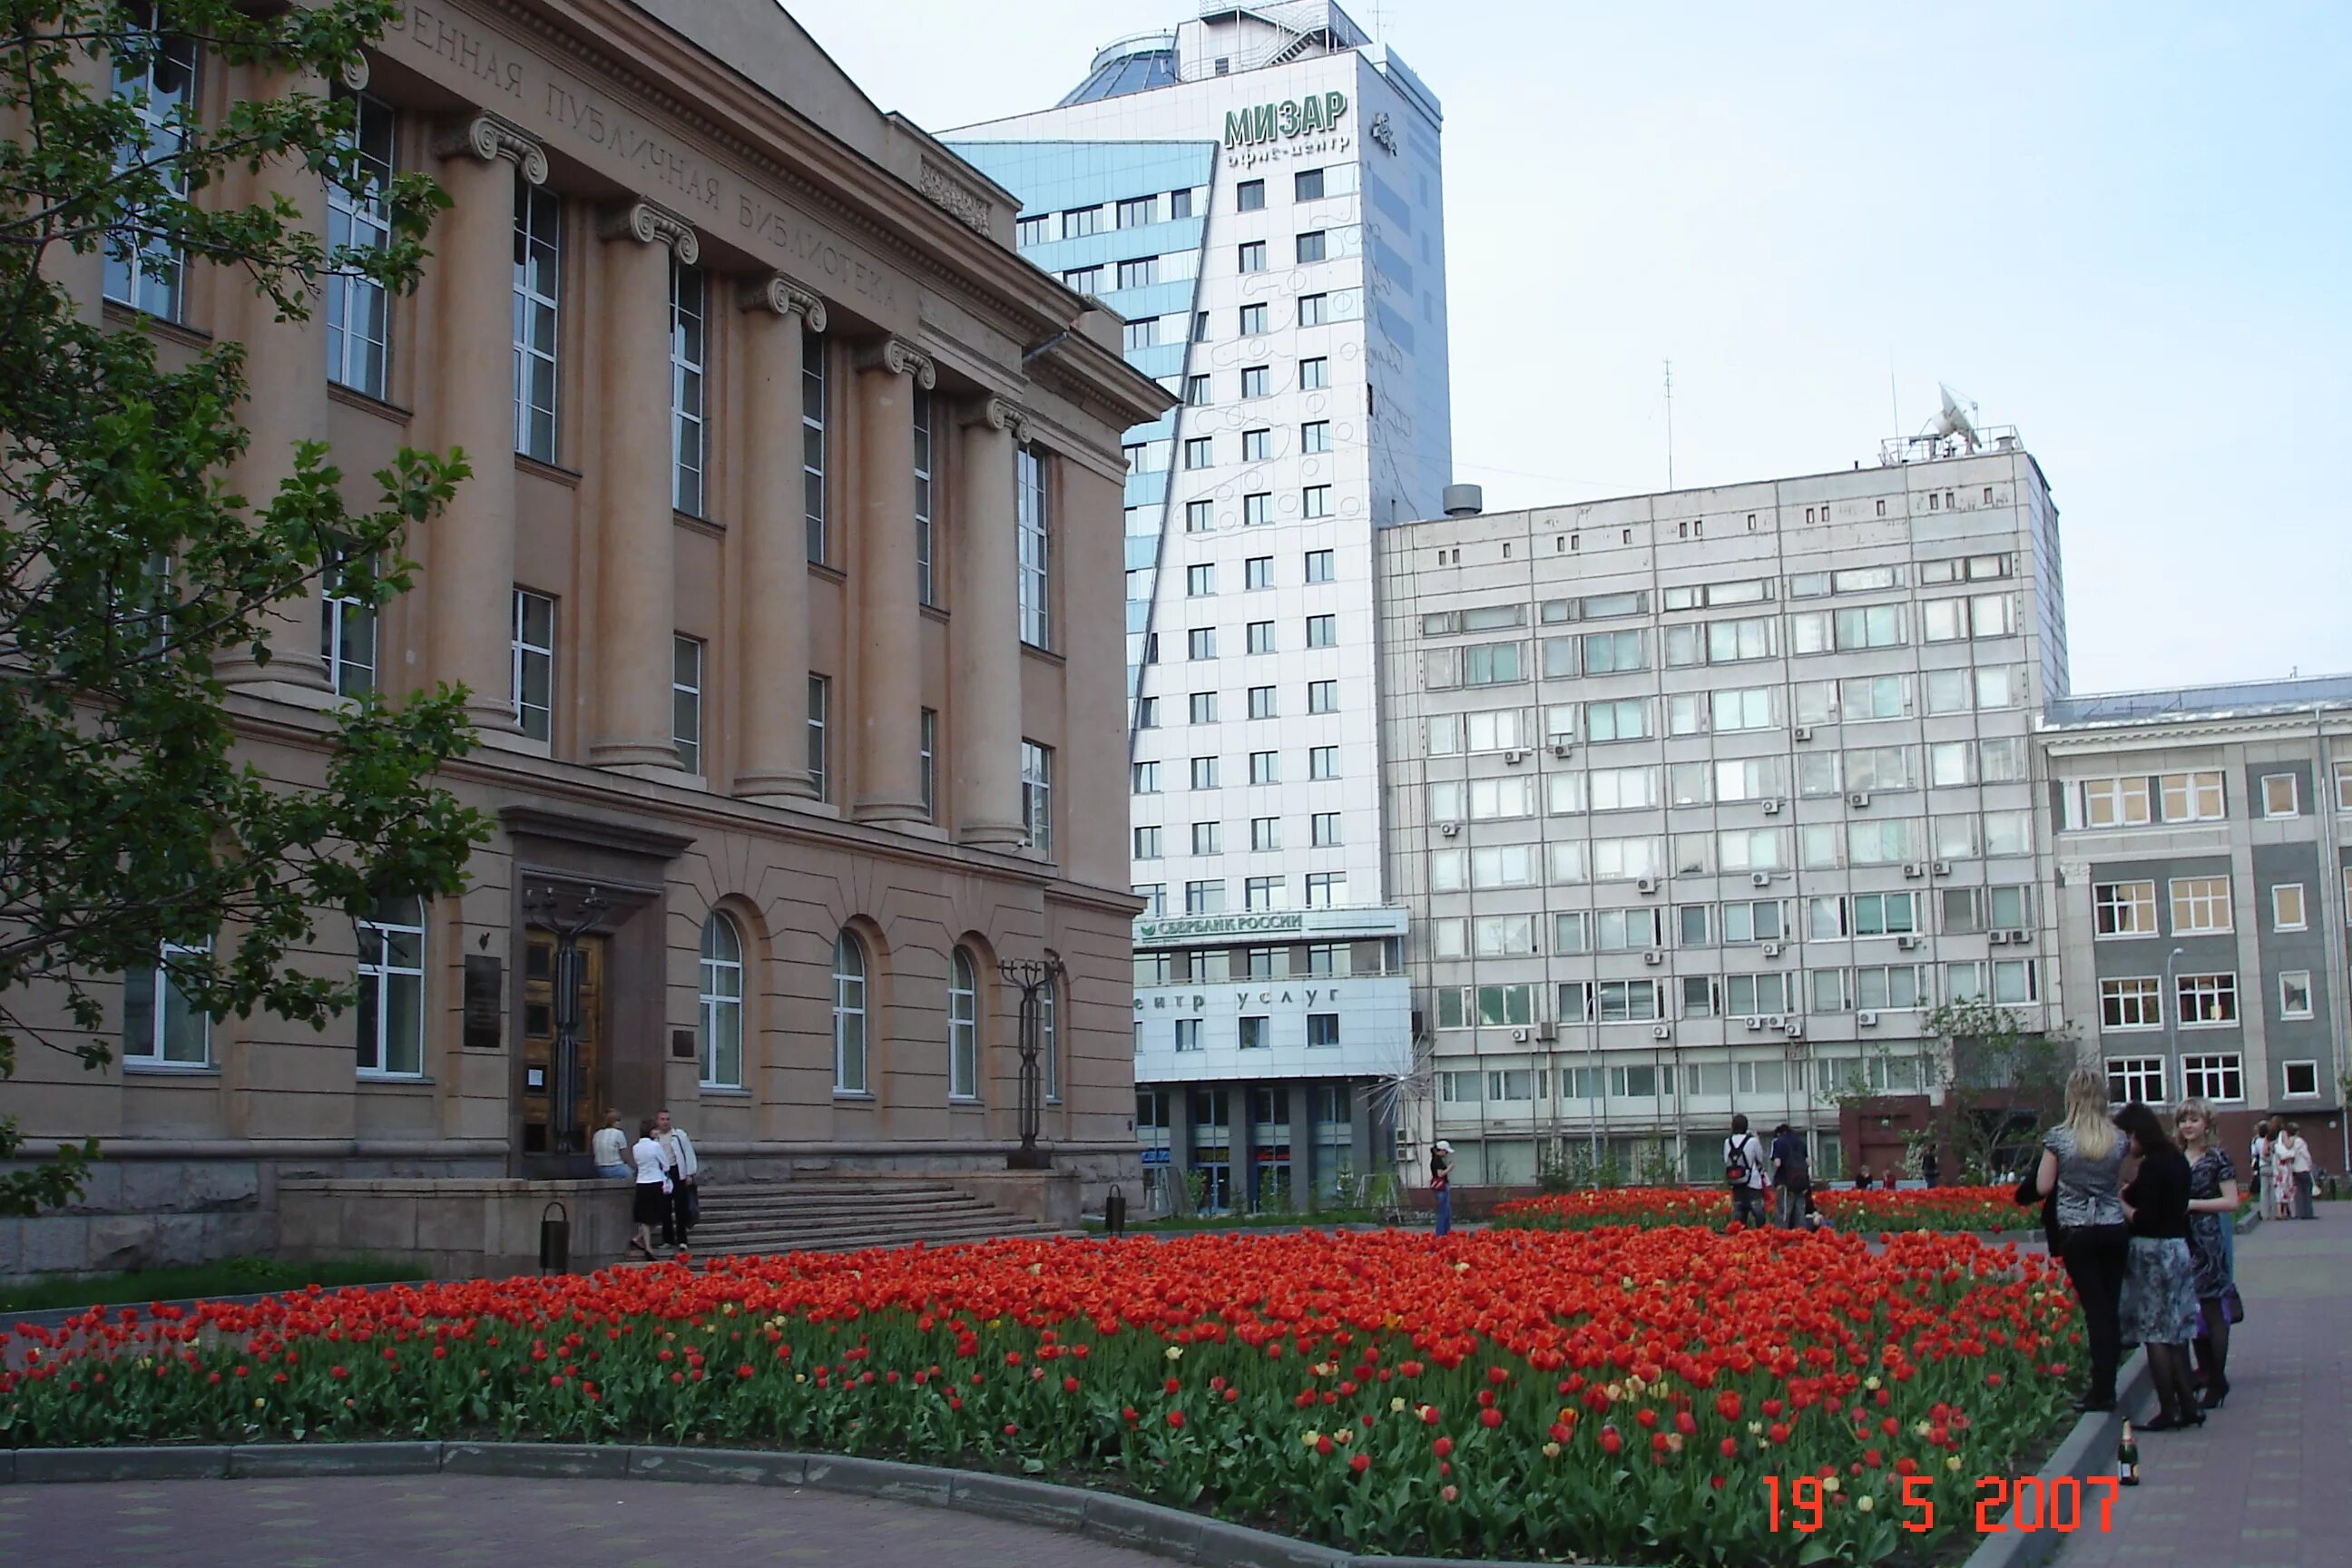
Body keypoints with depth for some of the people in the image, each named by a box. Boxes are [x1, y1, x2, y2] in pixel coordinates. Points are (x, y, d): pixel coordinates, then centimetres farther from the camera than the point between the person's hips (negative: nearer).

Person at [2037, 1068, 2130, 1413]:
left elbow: (2043, 1186, -4)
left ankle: (2102, 1391, -1)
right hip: (2114, 1230, 3)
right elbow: (2121, 1187, 12)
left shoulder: (2059, 1138, -9)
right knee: (2111, 1307, 9)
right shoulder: (2118, 1139, 1)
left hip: (2077, 1233, -3)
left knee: (2095, 1308, -1)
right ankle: (2106, 1382, 15)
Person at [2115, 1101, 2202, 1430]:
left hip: (2153, 1252, -9)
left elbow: (2144, 1219, -20)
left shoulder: (2153, 1166, -17)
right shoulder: (2177, 1161, 11)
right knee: (2175, 1332, 13)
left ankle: (2169, 1411, 0)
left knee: (2154, 1333, -2)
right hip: (2179, 1248, 9)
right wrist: (2132, 1195, 11)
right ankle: (2188, 1404, 15)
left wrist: (2121, 1203, -4)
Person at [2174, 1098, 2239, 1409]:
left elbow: (2231, 1202, -9)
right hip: (2181, 1239, 6)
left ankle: (2217, 1380, -2)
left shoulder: (2217, 1158, -4)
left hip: (2207, 1240, -5)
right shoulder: (2175, 1158, 11)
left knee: (2211, 1308, -6)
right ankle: (2206, 1369, 19)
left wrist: (2193, 1204, -13)